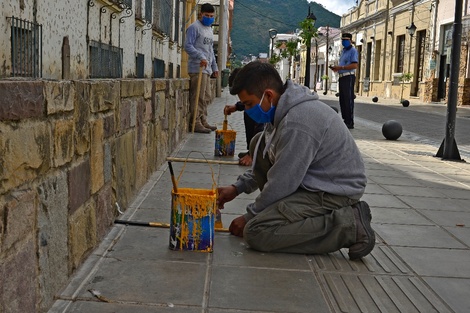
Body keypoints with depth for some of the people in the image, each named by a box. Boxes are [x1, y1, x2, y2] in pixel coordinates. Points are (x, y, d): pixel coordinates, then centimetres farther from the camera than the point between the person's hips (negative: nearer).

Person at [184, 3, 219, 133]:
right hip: (197, 68, -9)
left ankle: (203, 121, 16)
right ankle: (196, 123, -8)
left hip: (207, 69, 9)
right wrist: (201, 57, -24)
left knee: (206, 98, 10)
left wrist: (214, 67, 23)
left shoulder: (209, 29, 24)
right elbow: (188, 46, -13)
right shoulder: (194, 27, -4)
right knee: (198, 97, -10)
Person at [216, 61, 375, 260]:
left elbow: (281, 184, -22)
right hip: (315, 181, 10)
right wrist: (237, 188, 13)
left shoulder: (297, 124, -27)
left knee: (255, 232, -21)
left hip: (334, 192, -10)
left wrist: (249, 217, -7)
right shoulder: (285, 109, 4)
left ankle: (347, 226, -14)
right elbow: (267, 164, 19)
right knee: (259, 145, 10)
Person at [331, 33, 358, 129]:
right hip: (342, 77, 9)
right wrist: (337, 68, 8)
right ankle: (345, 120, 14)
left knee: (348, 100, -9)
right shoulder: (344, 51, 21)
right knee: (342, 100, 9)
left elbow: (354, 65, -17)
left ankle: (350, 122, -8)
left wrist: (340, 67, -19)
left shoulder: (353, 51, -6)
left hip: (349, 77, -9)